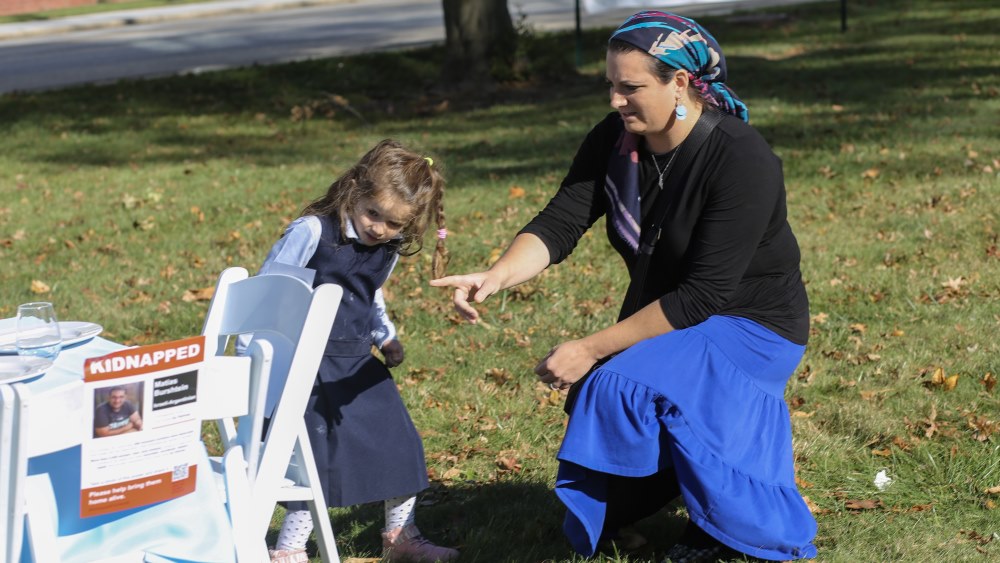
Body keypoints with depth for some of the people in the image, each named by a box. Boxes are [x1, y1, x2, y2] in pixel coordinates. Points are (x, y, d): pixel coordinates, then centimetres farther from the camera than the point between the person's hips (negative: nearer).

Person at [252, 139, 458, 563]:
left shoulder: (388, 250, 4)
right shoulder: (312, 232, -17)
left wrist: (386, 337, 13)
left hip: (357, 364, 7)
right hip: (309, 367, -7)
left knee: (400, 445, 10)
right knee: (320, 455, -10)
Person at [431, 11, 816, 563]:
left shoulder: (742, 161, -26)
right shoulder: (613, 142, -6)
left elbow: (703, 294, -28)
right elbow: (559, 224, -13)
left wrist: (591, 350, -28)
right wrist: (498, 275, -35)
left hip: (751, 327, -7)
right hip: (665, 320, 7)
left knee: (621, 387, -28)